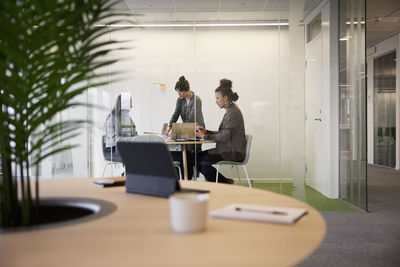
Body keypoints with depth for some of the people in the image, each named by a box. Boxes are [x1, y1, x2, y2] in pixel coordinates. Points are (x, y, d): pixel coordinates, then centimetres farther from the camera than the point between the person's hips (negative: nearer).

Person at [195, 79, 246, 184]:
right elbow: (223, 133, 16)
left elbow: (225, 136, -21)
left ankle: (224, 182, 1)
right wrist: (206, 131, 5)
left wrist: (205, 136, -15)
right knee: (197, 156, 2)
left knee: (201, 161, -14)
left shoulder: (233, 112, -17)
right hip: (229, 149, 10)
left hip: (233, 152, -10)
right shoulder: (230, 111, 15)